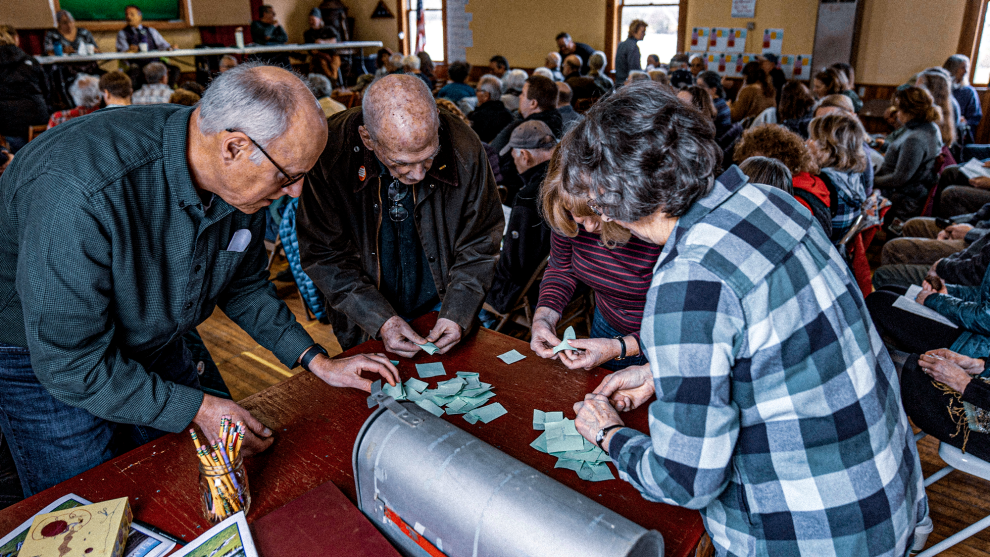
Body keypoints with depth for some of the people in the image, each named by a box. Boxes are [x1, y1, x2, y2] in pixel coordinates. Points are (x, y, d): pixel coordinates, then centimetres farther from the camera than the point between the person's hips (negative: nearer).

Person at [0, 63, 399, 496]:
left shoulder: (241, 183, -17)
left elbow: (244, 284, 0)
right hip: (42, 354, -5)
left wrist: (318, 362, -5)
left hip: (155, 344, 6)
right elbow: (71, 363, -32)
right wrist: (198, 408, -26)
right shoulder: (81, 191, -39)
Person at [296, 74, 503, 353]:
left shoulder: (465, 150, -22)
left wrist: (457, 314, -20)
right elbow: (323, 254, -17)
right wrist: (380, 320, -25)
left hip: (441, 307, 1)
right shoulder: (329, 152, -25)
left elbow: (479, 244, -10)